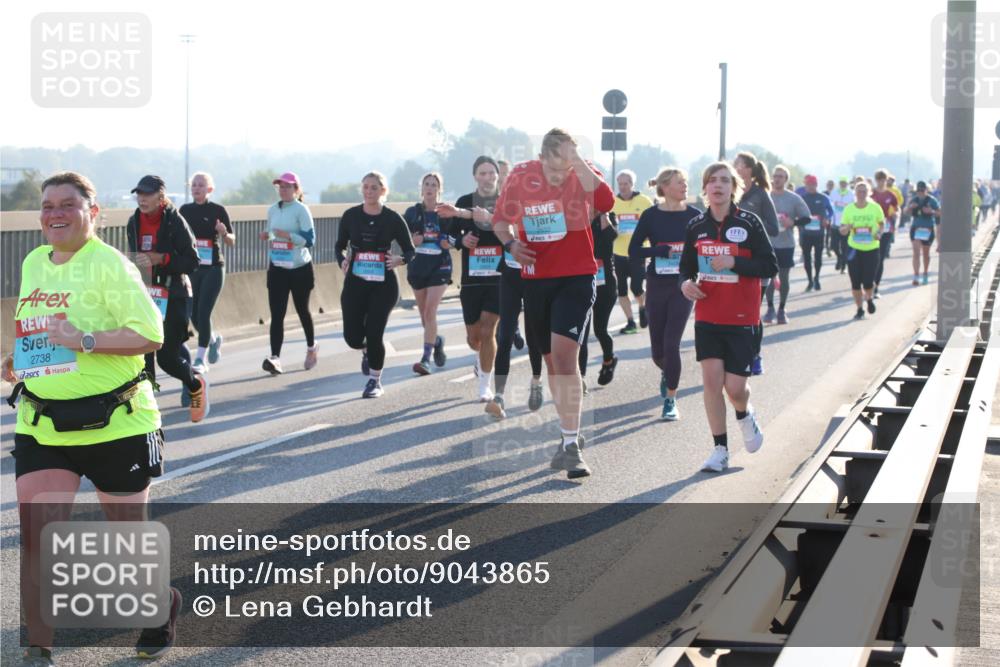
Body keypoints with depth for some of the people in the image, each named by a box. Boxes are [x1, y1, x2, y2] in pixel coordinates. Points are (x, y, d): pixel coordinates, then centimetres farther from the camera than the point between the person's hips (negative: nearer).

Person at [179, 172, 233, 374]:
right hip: (192, 268, 4)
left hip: (213, 268, -4)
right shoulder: (185, 210, 6)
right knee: (193, 315, 6)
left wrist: (224, 233, -22)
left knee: (203, 312, -11)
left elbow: (231, 242, -2)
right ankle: (213, 339, 36)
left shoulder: (218, 210, -4)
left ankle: (201, 359, -3)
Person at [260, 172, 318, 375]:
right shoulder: (272, 210, 8)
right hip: (277, 268, 4)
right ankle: (275, 357, -17)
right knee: (277, 314, -8)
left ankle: (311, 347, 37)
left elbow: (310, 239, -16)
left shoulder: (301, 210, -10)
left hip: (300, 268, -4)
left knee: (302, 310, 13)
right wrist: (266, 236, -1)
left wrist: (288, 235, -27)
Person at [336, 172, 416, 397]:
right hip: (355, 283, 2)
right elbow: (340, 245, 11)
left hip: (383, 285, -2)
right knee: (353, 337, -2)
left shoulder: (393, 218, -4)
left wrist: (400, 259, -19)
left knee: (374, 334, -6)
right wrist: (342, 260, -9)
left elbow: (410, 250, 2)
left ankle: (375, 381, 16)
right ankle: (367, 351, 37)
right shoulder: (351, 215, 1)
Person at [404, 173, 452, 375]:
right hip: (417, 266, 3)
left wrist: (450, 242, -13)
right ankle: (437, 341, 42)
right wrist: (411, 241, -13)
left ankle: (426, 359, -17)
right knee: (424, 314, 12)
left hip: (439, 266, -3)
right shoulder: (412, 212, 4)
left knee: (430, 311, -16)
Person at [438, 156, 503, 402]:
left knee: (487, 331, -11)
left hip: (499, 277, -3)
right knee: (473, 335, 11)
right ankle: (481, 359, 46)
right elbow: (452, 233, 12)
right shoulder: (464, 201, 4)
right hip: (471, 277, 3)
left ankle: (485, 385, 1)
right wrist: (462, 239, -11)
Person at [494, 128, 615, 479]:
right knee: (551, 358, 13)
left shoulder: (582, 174, -9)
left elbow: (606, 202, -31)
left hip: (576, 278, -4)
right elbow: (501, 219, 12)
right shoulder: (520, 176, -2)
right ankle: (570, 434, 29)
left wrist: (577, 160, -31)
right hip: (535, 278, 4)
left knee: (564, 352, -18)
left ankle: (571, 445, -16)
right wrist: (510, 243, -9)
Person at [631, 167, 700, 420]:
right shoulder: (651, 215, -3)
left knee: (671, 343, -10)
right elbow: (633, 249, -4)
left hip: (683, 286, -1)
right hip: (657, 285, 1)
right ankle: (666, 372, 44)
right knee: (657, 348, 9)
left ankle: (671, 399, 3)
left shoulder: (694, 215, -2)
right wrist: (664, 251, -18)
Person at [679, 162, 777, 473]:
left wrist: (734, 262, -20)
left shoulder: (749, 223, -6)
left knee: (734, 386, -4)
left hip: (741, 318, -3)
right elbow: (687, 266, 15)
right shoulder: (696, 226, 4)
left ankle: (745, 416, 33)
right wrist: (686, 282, -7)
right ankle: (720, 450, 5)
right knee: (711, 380, -5)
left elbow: (770, 266, -7)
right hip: (708, 316, 3)